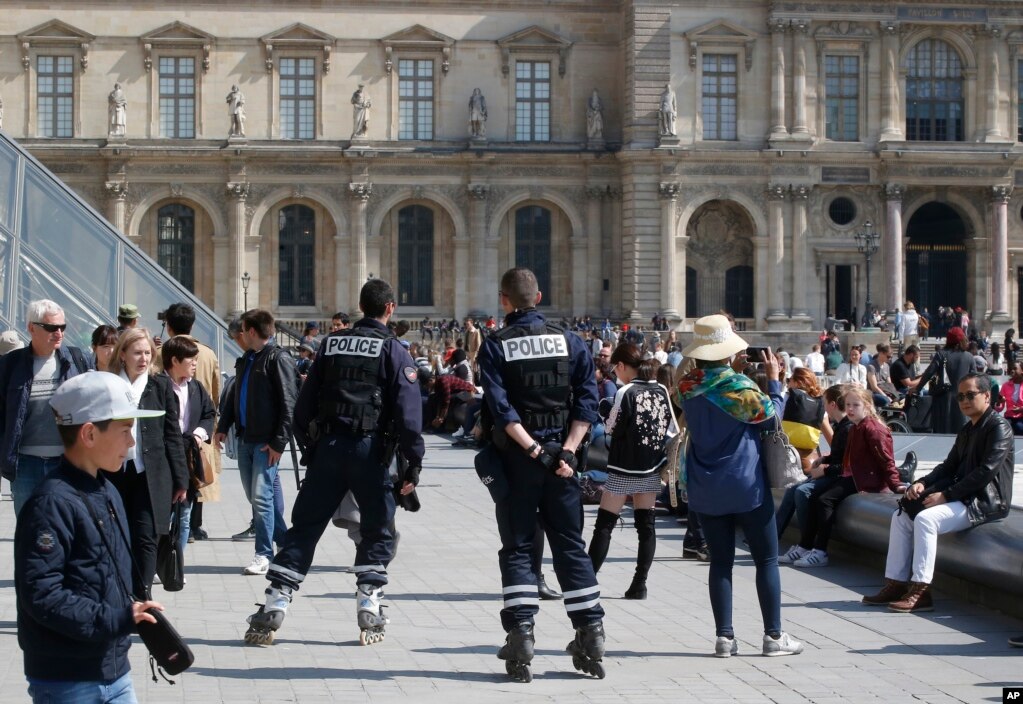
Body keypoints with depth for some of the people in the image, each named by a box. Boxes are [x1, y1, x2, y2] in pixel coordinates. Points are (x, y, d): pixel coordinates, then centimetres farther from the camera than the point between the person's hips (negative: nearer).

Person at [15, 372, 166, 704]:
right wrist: (118, 619, -23)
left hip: (114, 670, 9)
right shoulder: (51, 504, -18)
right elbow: (41, 595, -24)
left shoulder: (107, 493, 12)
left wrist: (133, 612, 6)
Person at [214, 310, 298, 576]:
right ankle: (285, 542, 25)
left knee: (261, 496, -10)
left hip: (266, 442, -9)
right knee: (254, 496, 12)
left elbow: (288, 403, -14)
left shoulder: (277, 359, -11)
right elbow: (234, 395, 23)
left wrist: (279, 442, -17)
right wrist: (223, 427, 12)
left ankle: (264, 554, -2)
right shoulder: (245, 361, 15)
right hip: (245, 439, 9)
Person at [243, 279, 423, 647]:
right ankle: (369, 608, 6)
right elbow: (408, 410, -8)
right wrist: (413, 462, -4)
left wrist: (308, 446, 20)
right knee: (376, 532, 10)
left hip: (327, 447, 3)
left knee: (303, 528, 5)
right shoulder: (393, 350, 0)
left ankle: (274, 606, 0)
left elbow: (306, 400, 13)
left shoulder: (331, 343, 11)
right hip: (370, 450, -3)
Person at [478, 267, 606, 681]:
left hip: (516, 460, -2)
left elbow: (500, 407, -14)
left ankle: (521, 637, -3)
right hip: (561, 457, 2)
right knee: (570, 546, 9)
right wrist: (566, 451, -9)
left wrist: (532, 449, -15)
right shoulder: (570, 342, 4)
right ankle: (591, 636, 7)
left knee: (517, 549, 5)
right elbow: (587, 402, -5)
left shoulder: (495, 346, -3)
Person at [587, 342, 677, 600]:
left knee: (604, 525, 0)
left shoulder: (625, 393, -15)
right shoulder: (661, 391, 2)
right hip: (652, 470, 5)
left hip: (624, 471, -5)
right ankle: (639, 584, 5)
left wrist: (606, 418, 12)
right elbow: (673, 429, 5)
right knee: (646, 525, 7)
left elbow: (611, 429, -6)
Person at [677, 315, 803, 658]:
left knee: (720, 561, 8)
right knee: (766, 559, 6)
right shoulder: (738, 385, -17)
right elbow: (770, 413, -2)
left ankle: (724, 637, 5)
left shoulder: (687, 385, -3)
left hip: (706, 490, 4)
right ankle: (774, 636, 8)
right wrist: (774, 378, 9)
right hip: (746, 486, -4)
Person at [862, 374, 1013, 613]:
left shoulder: (999, 427, -10)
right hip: (962, 498, 10)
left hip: (985, 503, -10)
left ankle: (920, 592, -29)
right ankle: (896, 584, -2)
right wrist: (923, 483, -3)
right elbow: (949, 467, 18)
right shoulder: (966, 431, 19)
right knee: (901, 517, 2)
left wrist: (946, 495, -21)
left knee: (925, 519, -29)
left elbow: (986, 472, -20)